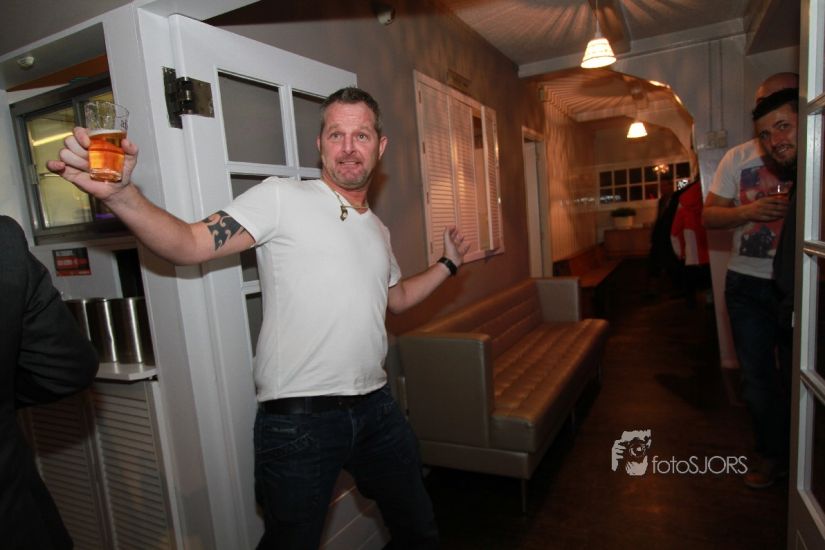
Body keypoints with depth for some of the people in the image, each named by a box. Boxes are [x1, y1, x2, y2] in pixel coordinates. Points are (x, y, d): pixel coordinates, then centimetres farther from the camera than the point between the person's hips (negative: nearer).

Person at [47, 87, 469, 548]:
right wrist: (119, 193, -33)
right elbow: (190, 244, -18)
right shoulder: (281, 198, -9)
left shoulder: (378, 230, 12)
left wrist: (449, 263, 22)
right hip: (298, 418, -6)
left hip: (376, 407, 7)